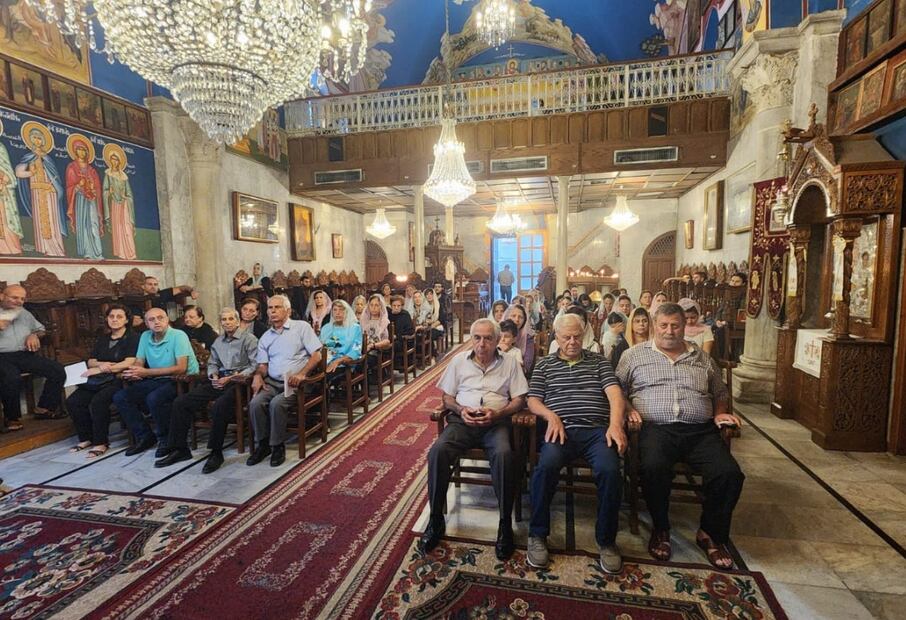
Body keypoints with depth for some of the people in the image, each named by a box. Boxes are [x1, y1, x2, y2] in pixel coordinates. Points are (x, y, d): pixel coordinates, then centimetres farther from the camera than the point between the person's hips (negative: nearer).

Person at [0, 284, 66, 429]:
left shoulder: (25, 314, 21)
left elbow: (40, 329, 29)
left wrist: (34, 335, 5)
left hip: (25, 354, 5)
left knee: (58, 371, -16)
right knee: (12, 378, -36)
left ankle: (44, 409, -4)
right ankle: (12, 417, -15)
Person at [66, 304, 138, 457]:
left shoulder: (132, 337, -1)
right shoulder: (102, 338, 21)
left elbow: (129, 363, -11)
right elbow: (90, 361, 18)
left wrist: (100, 369, -11)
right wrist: (101, 364, -6)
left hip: (119, 380, -7)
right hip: (98, 381, 7)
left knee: (98, 401, -30)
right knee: (72, 401, -14)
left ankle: (101, 443, -16)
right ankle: (86, 438, 2)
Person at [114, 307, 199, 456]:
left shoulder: (178, 336, -13)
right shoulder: (145, 337, 9)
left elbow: (181, 368, -20)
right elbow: (139, 363, 12)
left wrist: (146, 372, -19)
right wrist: (133, 372, -15)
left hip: (181, 380, -7)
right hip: (156, 381, 8)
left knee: (154, 398, -32)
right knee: (120, 397, -5)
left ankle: (166, 439, -9)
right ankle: (145, 436, 5)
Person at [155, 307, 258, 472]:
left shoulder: (249, 338, -1)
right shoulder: (218, 341, 22)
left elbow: (255, 366, -9)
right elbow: (212, 364, 23)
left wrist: (231, 378, -15)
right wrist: (214, 376, 0)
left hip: (238, 381, -7)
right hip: (219, 381, 7)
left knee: (219, 406, -35)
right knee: (180, 402, -7)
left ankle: (216, 453, -18)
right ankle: (179, 449, 3)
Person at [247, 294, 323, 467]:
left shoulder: (302, 327, 0)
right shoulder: (265, 337, 16)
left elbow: (317, 355, -7)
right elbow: (263, 364, 15)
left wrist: (301, 374, -20)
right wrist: (258, 375, -9)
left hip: (294, 382, -4)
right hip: (271, 382, 5)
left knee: (277, 404, -30)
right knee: (255, 403, -22)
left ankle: (278, 446, -10)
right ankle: (263, 444, -3)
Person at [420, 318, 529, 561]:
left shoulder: (510, 363, 11)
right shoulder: (459, 360, 15)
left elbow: (519, 400, 7)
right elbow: (446, 397, 14)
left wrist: (497, 413, -11)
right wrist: (461, 410, -7)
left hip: (496, 422, -1)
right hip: (462, 421, 2)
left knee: (504, 454, -34)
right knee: (438, 451, -28)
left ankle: (505, 524, -17)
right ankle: (435, 520, -12)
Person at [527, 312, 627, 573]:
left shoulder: (599, 361, 21)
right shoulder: (544, 364, 20)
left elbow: (615, 393, 7)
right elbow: (533, 400, 13)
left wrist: (615, 424, -11)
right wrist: (551, 416, -8)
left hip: (597, 429, 1)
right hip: (562, 430, 0)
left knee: (609, 469, -30)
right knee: (547, 465, -32)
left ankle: (607, 540, -5)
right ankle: (537, 535, -11)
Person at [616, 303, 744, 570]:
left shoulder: (702, 358, 21)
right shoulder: (635, 355, 12)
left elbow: (720, 393, 29)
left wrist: (719, 414, 10)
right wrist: (626, 408, -9)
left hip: (700, 431, 3)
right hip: (656, 428, -3)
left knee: (729, 473, -21)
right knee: (654, 467, -32)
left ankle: (711, 533, 7)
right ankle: (660, 528, -3)